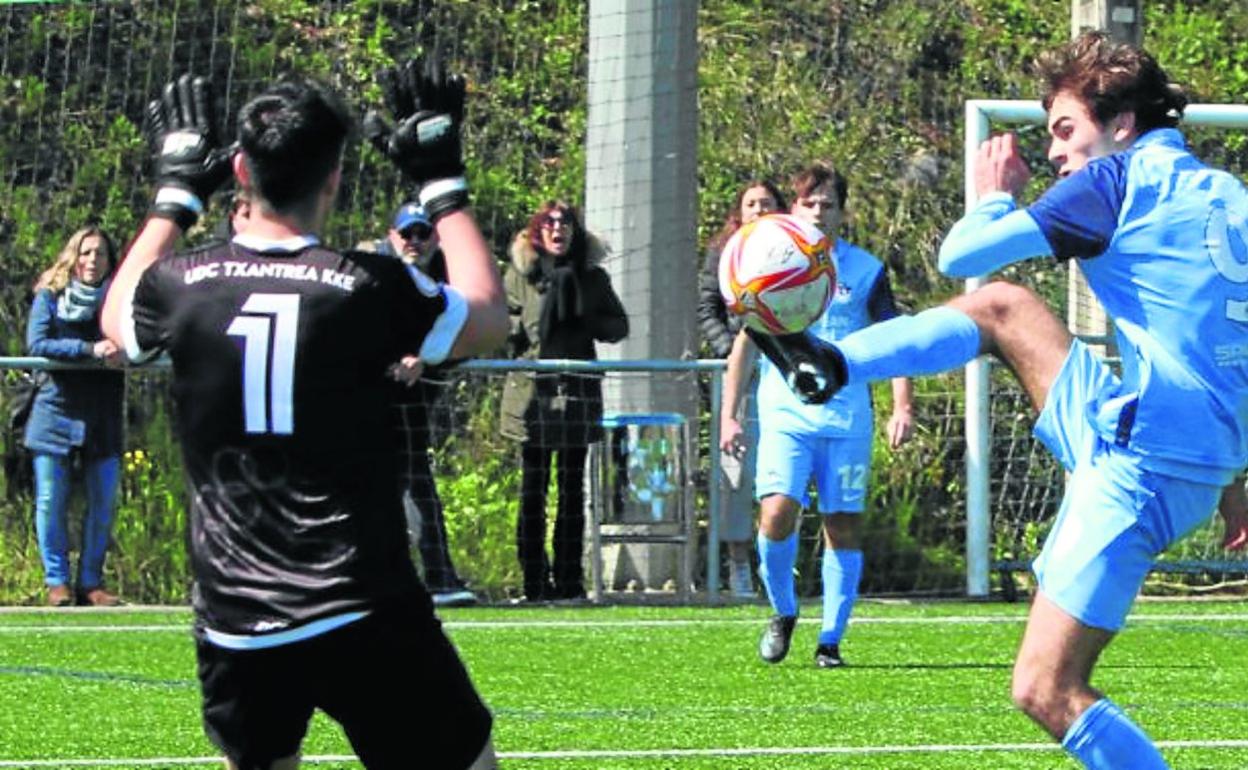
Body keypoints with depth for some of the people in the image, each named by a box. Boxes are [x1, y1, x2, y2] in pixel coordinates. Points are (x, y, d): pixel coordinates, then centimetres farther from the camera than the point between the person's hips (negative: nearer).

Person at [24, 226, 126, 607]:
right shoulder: (50, 297, 0)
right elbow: (37, 343, -14)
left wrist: (122, 350, -26)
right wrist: (91, 350, -22)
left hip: (103, 417, 2)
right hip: (56, 411, -2)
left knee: (104, 502, 1)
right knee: (51, 501, -2)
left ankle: (90, 582, 11)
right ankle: (57, 581, 7)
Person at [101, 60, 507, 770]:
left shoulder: (183, 286, -1)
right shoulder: (368, 289, -11)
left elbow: (116, 318, 25)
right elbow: (489, 321, 9)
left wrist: (176, 193, 32)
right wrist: (443, 185, 17)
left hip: (233, 625, 4)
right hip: (365, 620, -4)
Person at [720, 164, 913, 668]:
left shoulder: (865, 271, 5)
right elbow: (745, 343, 12)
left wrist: (902, 408, -7)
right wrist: (728, 415, 7)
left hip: (847, 418, 0)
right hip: (784, 413, 0)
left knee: (843, 526, -1)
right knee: (777, 513, -17)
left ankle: (831, 640, 9)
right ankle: (782, 613, 7)